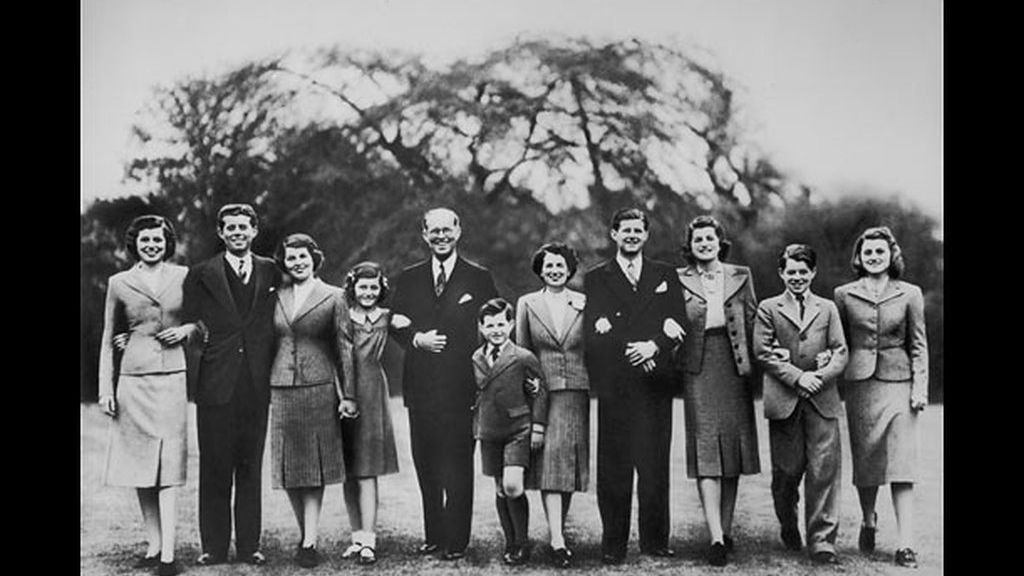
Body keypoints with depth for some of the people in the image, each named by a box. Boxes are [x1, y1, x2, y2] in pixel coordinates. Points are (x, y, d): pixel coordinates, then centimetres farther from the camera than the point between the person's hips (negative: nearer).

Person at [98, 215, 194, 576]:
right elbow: (108, 340, 10)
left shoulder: (183, 277, 5)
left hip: (171, 377, -2)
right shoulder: (119, 283, 6)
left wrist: (187, 329, -5)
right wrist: (105, 388, 5)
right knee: (139, 464, 5)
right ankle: (154, 545, 14)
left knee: (168, 465, -7)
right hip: (132, 379, 2)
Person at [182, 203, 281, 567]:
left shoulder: (271, 273, 10)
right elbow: (188, 323, 6)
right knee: (214, 468, 2)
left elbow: (274, 326, 13)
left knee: (251, 467, 6)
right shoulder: (202, 274, 4)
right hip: (216, 383, -2)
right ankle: (213, 547, 11)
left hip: (257, 384, 2)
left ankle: (249, 546, 13)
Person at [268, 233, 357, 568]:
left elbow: (343, 347, 1)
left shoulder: (332, 297, 3)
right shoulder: (276, 297, 11)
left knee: (314, 465, -3)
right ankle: (304, 534, 18)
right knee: (289, 468, 5)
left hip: (319, 389, -3)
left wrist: (348, 394, -4)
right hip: (281, 389, 3)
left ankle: (310, 542, -2)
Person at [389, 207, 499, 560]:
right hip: (421, 385, 3)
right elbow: (396, 325, 12)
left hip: (461, 386, -3)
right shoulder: (409, 279, 13)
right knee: (425, 464, 7)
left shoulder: (479, 279, 3)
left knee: (458, 465, -2)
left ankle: (456, 541, 5)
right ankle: (433, 535, 18)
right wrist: (417, 339, -8)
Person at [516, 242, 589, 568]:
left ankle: (559, 532, 20)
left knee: (570, 460, 5)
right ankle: (557, 541, -15)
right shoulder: (527, 304, 6)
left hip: (576, 392, 2)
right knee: (550, 458, -11)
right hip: (541, 392, -2)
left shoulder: (584, 303, 7)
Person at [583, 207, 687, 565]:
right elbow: (593, 334, -1)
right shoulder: (596, 279, 10)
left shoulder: (665, 275, 15)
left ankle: (655, 540, 10)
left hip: (655, 384, 1)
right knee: (613, 467, 0)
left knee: (655, 465, 1)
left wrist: (654, 346, -11)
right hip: (613, 385, -1)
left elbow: (679, 324, 6)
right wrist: (632, 349, -12)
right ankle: (613, 544, 6)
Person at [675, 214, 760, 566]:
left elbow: (752, 323, 10)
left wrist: (753, 363, 4)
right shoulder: (678, 280, 5)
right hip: (698, 369, -2)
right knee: (706, 448, -9)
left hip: (734, 368, 2)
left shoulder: (741, 277, 10)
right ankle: (716, 538, -13)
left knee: (733, 446, 5)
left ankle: (726, 529, 16)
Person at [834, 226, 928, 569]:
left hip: (898, 382, -1)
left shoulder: (910, 294, 4)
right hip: (859, 383, 1)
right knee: (864, 460, 8)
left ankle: (905, 544, -8)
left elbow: (918, 345, 5)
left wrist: (920, 387, -2)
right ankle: (868, 522, 31)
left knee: (901, 462, -8)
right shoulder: (844, 295, 6)